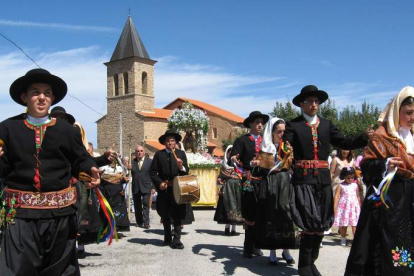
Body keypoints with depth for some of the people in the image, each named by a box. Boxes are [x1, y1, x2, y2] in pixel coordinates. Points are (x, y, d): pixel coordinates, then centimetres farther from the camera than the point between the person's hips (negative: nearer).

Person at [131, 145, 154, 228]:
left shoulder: (150, 161, 1)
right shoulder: (132, 161, 6)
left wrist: (153, 187, -4)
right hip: (135, 188, 3)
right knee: (137, 206, 9)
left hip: (146, 187, -3)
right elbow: (131, 174, 2)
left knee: (146, 205, -7)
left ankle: (146, 223, -6)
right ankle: (139, 222, 19)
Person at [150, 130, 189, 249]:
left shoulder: (181, 154, 5)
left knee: (177, 215, -4)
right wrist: (159, 183, -12)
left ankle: (176, 240, -2)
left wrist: (181, 167, -21)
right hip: (164, 189, 1)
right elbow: (153, 172, 1)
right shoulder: (158, 154, 4)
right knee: (165, 215, 13)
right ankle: (167, 238, 27)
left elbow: (186, 172, 0)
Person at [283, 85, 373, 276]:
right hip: (303, 180, -5)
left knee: (322, 224, 9)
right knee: (310, 224, -8)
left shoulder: (326, 124, 14)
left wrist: (365, 137, -10)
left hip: (323, 179, 5)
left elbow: (344, 143, 5)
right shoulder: (293, 125, 1)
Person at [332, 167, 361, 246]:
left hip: (354, 207, 1)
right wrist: (335, 207, -10)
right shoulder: (341, 186, -2)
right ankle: (343, 239, 20)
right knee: (343, 225, 7)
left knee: (354, 225, -4)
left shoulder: (355, 185, 7)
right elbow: (336, 196, -5)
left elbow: (358, 197, 15)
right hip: (344, 206, -1)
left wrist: (360, 207, 17)